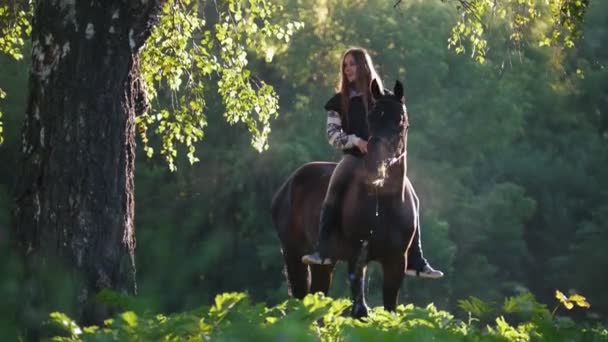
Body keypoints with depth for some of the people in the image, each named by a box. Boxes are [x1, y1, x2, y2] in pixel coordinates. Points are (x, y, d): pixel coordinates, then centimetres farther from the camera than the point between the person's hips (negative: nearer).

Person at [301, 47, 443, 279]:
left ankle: (416, 263, -1)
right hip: (354, 157, -1)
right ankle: (321, 252, -34)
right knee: (334, 190, -30)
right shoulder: (339, 101, 9)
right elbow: (333, 134, 3)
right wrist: (356, 141, -14)